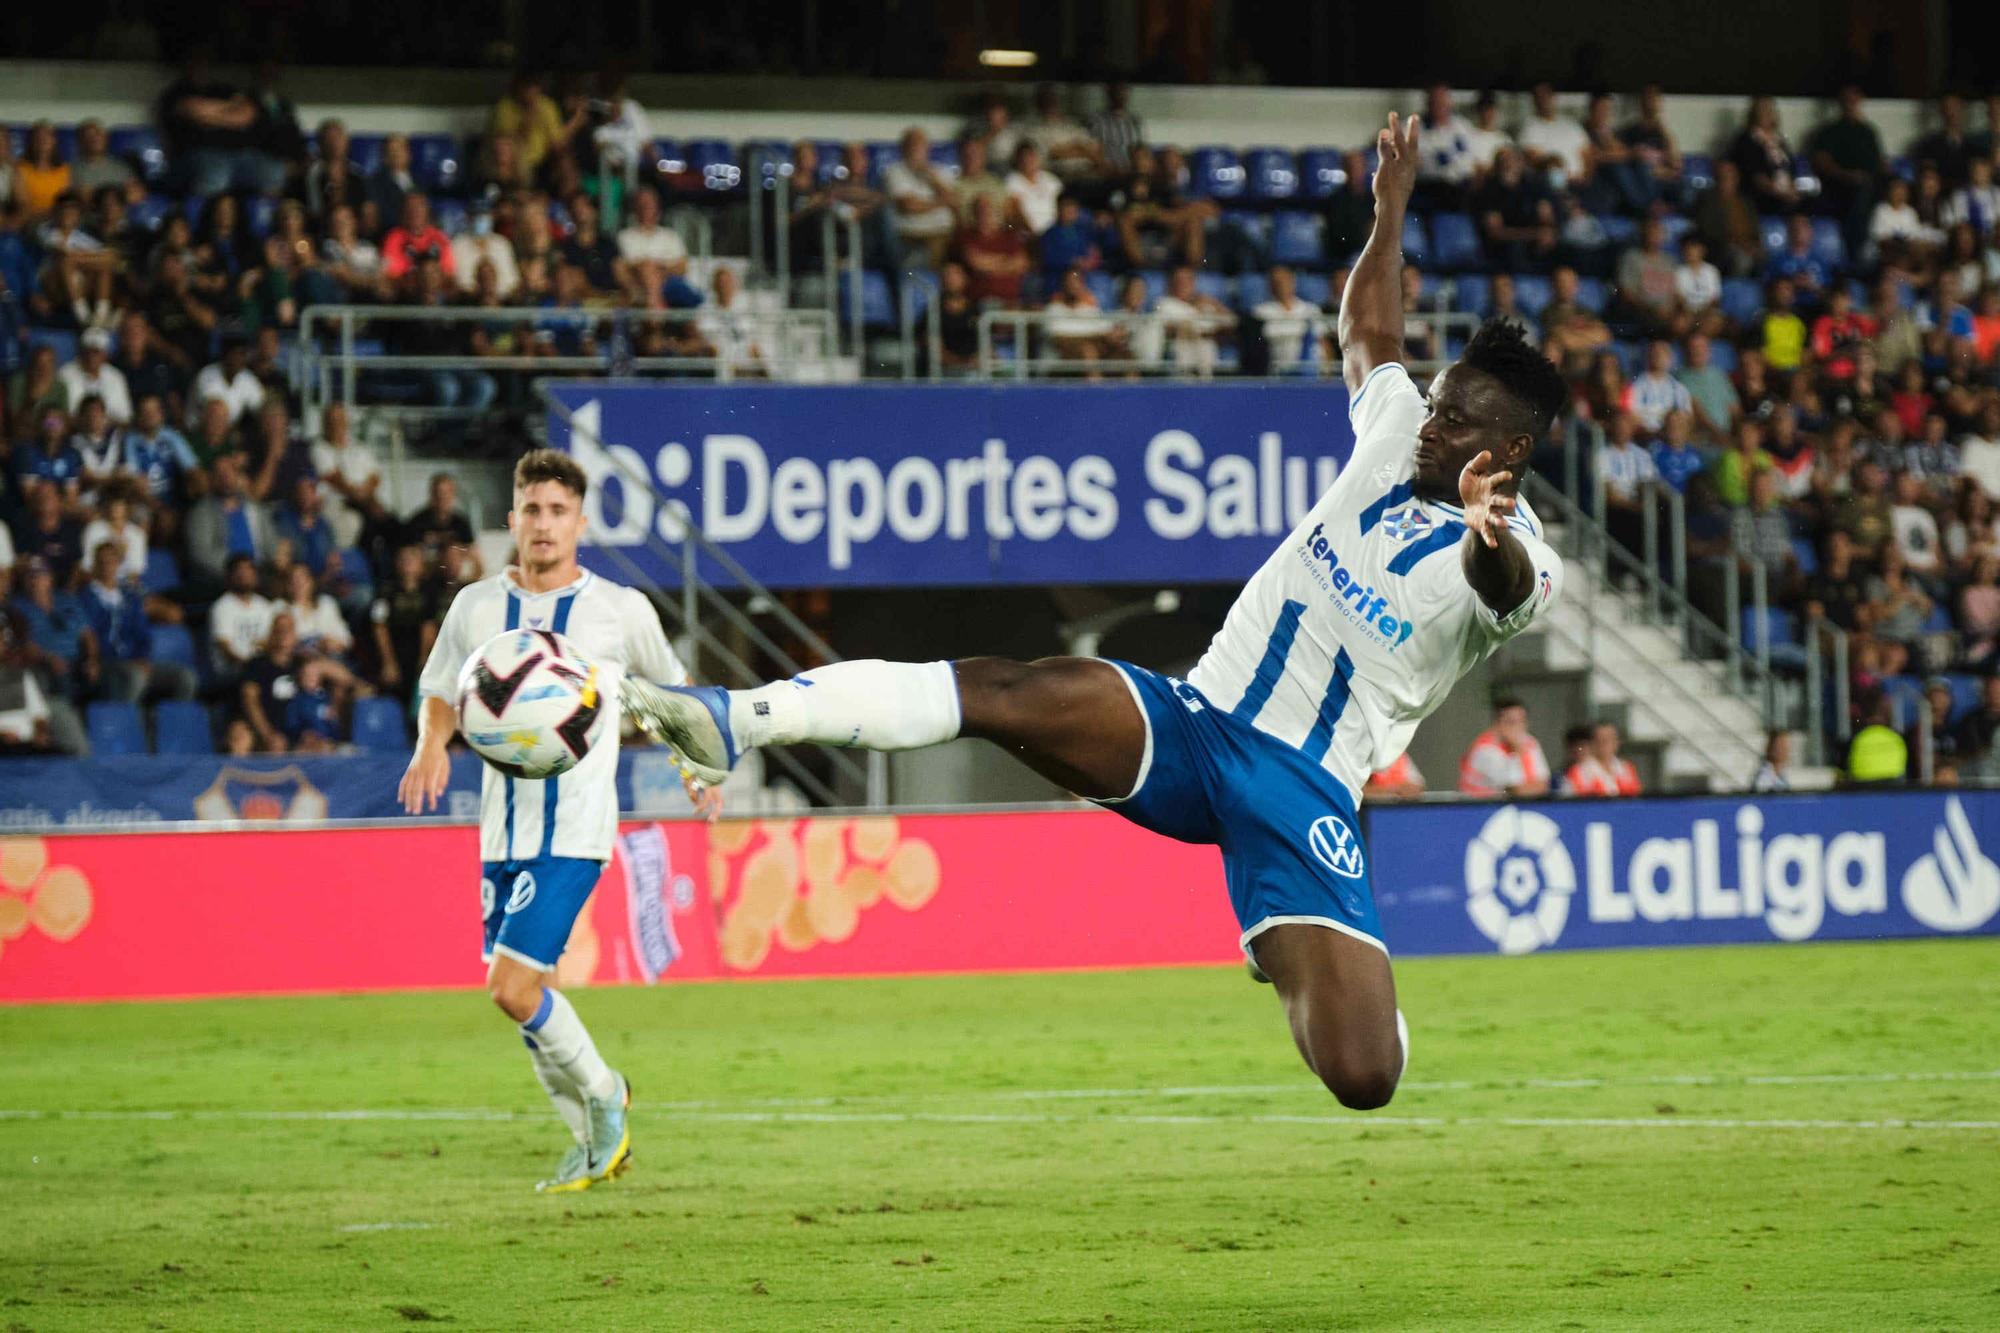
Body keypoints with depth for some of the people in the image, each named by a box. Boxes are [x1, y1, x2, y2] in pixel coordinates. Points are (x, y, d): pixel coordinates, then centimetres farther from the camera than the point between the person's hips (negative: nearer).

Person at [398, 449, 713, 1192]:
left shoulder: (621, 611, -1)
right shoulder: (476, 608, 6)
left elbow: (672, 686, 16)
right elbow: (441, 694, 16)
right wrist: (431, 746, -4)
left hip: (575, 830, -5)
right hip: (503, 830, 5)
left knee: (513, 986, -17)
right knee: (523, 994, 7)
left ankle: (601, 1094, 7)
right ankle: (597, 1144, 24)